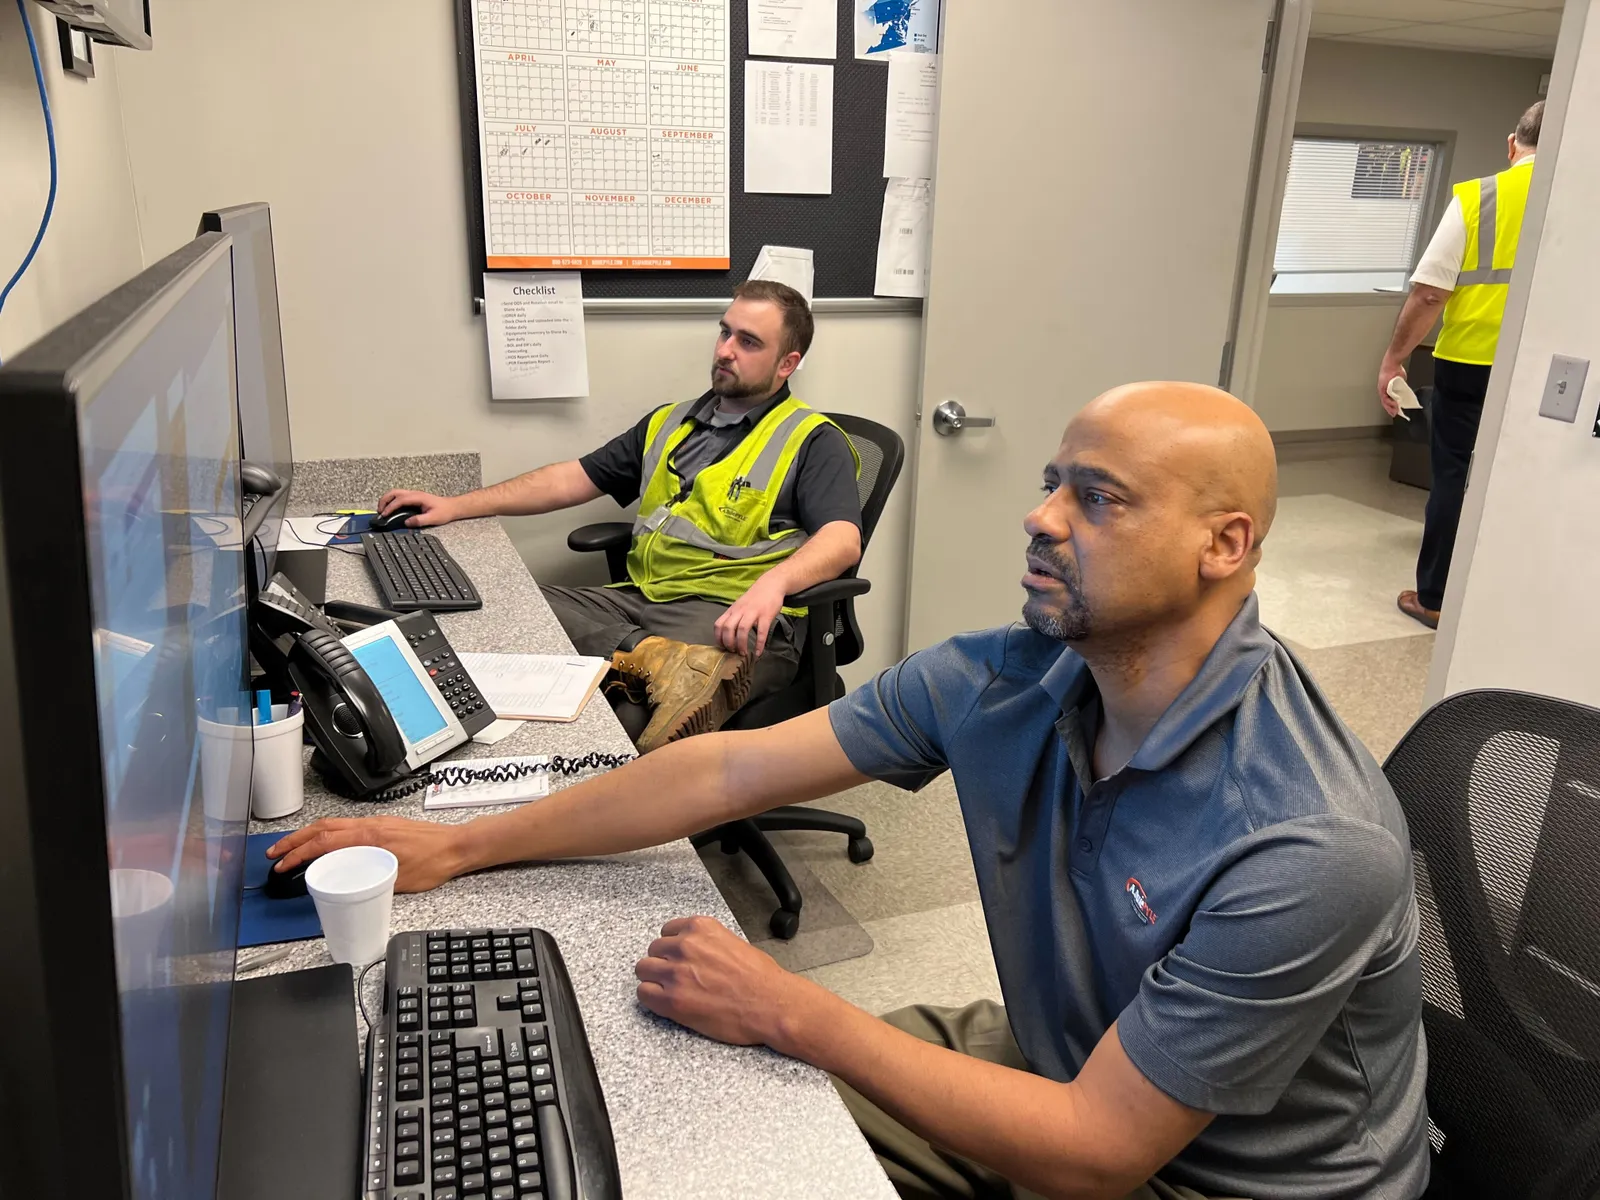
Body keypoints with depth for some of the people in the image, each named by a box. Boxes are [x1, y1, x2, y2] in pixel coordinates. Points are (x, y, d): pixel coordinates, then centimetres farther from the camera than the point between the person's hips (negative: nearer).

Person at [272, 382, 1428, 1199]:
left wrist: (788, 1009, -26)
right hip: (1056, 1052, 5)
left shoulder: (1305, 850, -33)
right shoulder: (1004, 679, -15)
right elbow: (730, 770, -10)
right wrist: (462, 846, -5)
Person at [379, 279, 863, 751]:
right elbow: (573, 479, 26)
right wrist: (458, 505, 18)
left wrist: (773, 583, -32)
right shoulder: (668, 424, 25)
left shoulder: (813, 441, 5)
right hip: (641, 602, 7)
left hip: (734, 616, -7)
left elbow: (841, 540, -11)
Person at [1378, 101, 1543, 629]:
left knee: (1454, 476, 9)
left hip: (1469, 361, -2)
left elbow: (1429, 292, -11)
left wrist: (1394, 358, -2)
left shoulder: (1476, 197, -7)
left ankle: (1436, 597, 15)